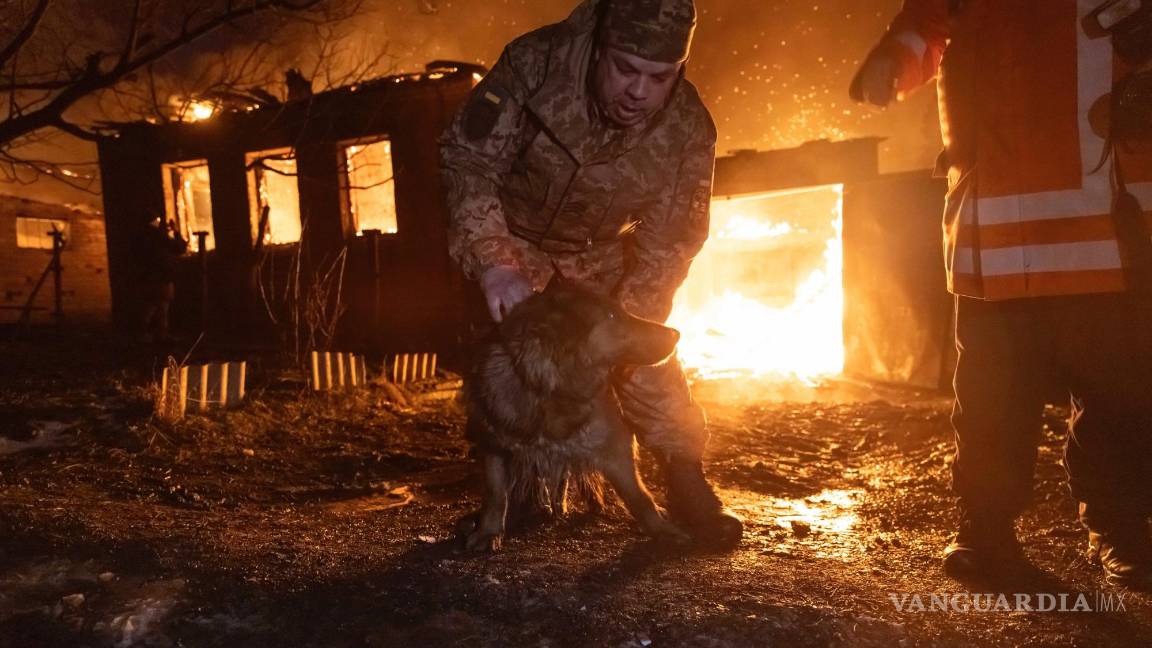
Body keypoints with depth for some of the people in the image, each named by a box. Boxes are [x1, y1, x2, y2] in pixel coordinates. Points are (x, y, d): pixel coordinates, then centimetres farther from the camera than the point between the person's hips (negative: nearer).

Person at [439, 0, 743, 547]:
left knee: (646, 358, -7)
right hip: (514, 235, -1)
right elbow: (467, 156, -30)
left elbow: (666, 245, -20)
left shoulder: (689, 130, -27)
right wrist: (492, 261, -43)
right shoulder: (537, 63, -33)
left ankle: (687, 484, 8)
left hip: (602, 249, 1)